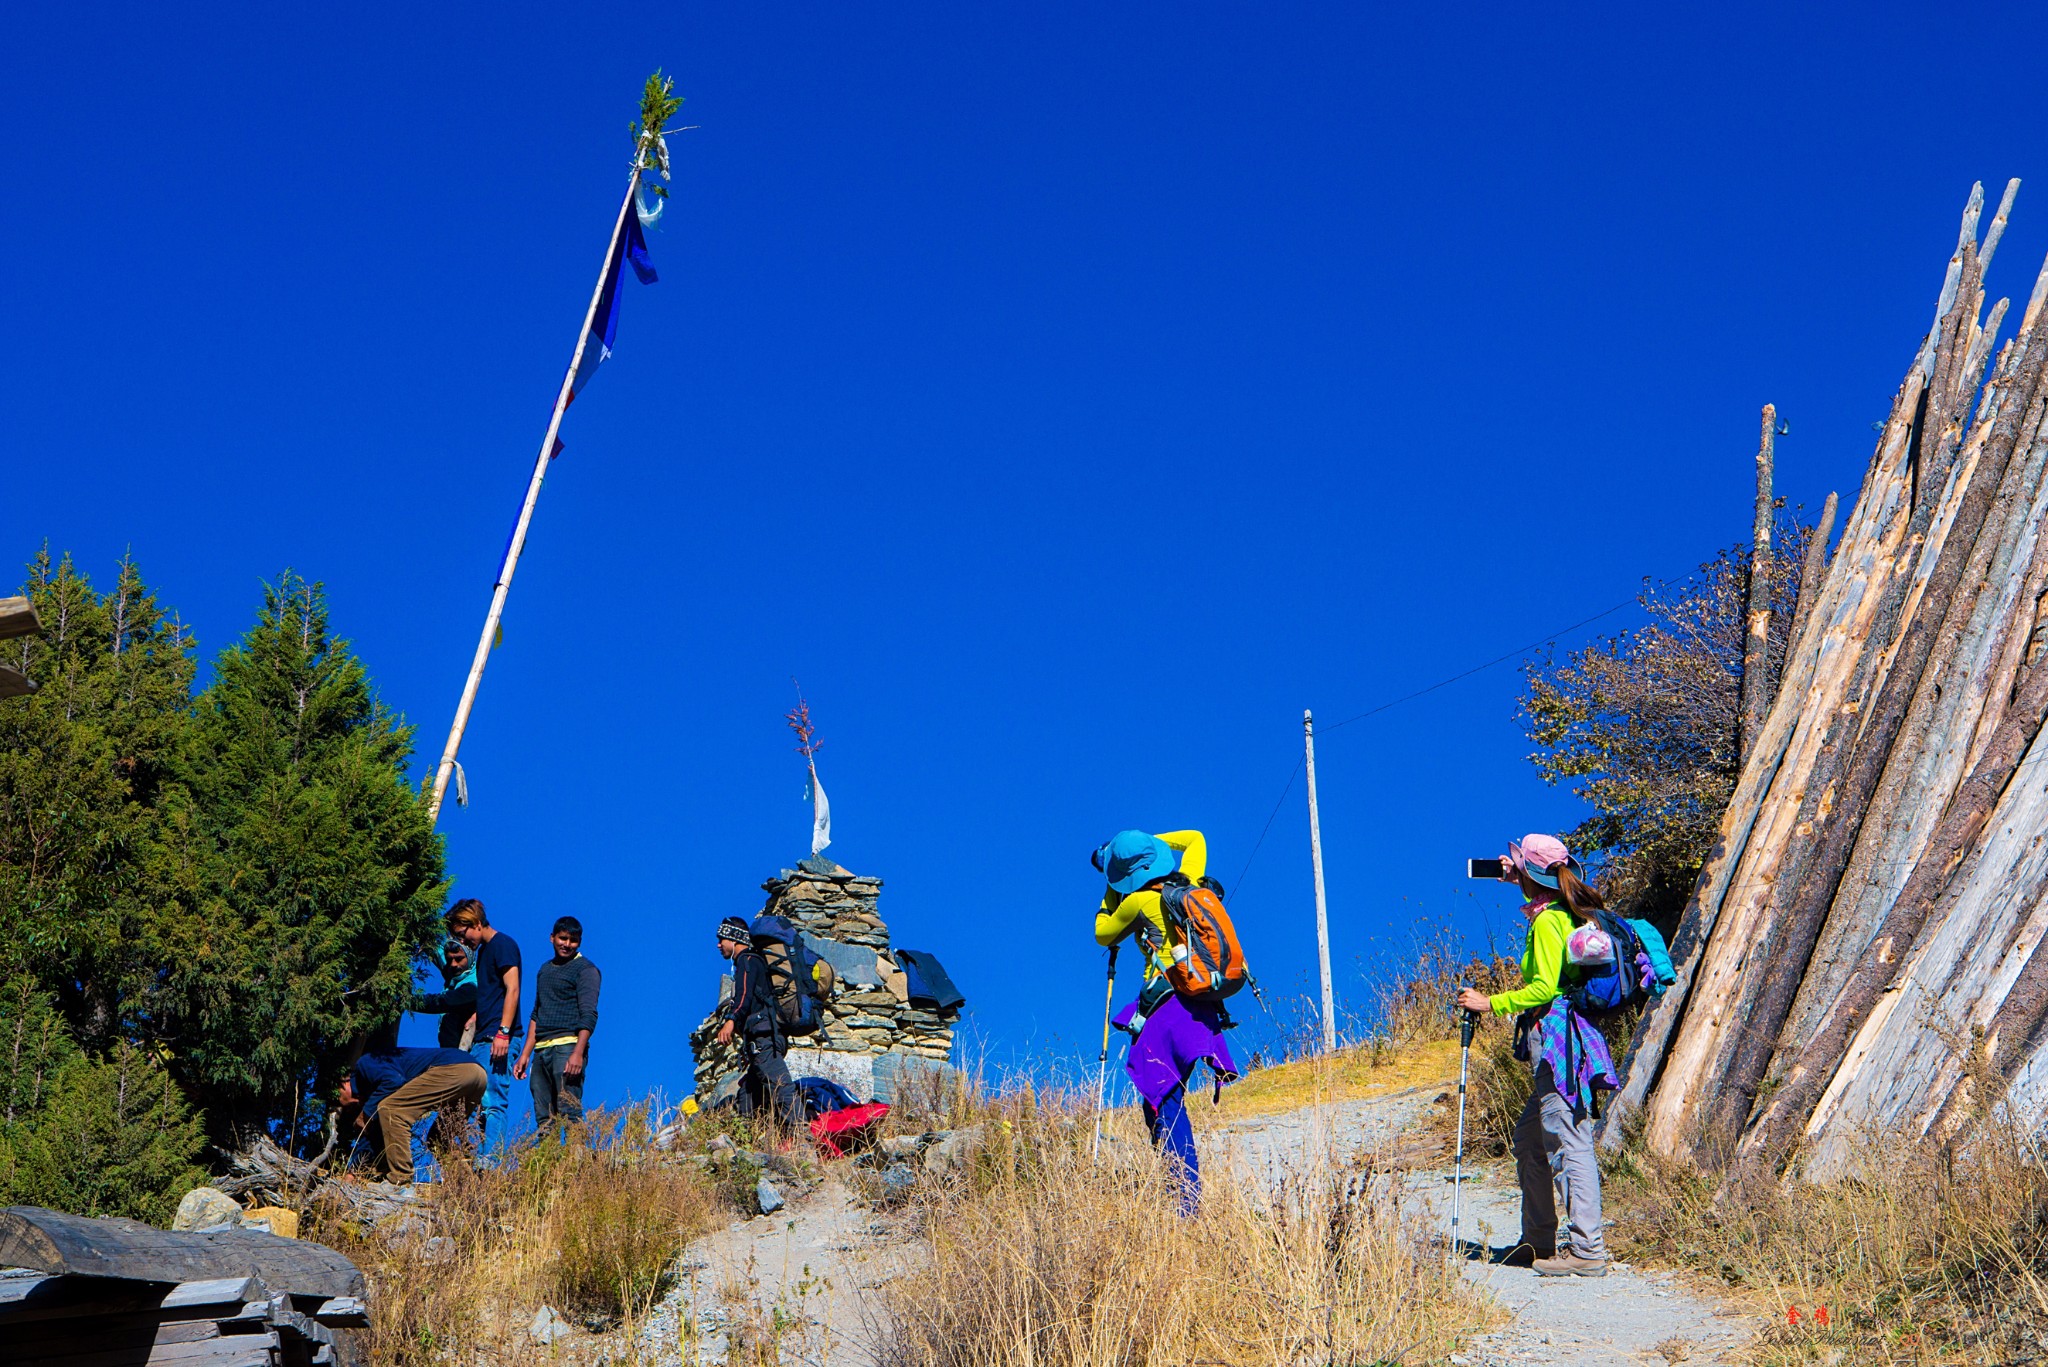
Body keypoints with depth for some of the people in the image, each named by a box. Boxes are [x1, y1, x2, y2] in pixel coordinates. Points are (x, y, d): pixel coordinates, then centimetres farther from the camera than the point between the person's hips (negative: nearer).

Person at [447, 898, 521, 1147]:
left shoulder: (503, 944, -5)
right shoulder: (483, 950, 23)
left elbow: (512, 989, -15)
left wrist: (503, 1033, -22)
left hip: (498, 1040, -10)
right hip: (481, 1040, 10)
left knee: (492, 1103, -13)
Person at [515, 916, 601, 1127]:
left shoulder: (585, 970, 0)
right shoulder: (545, 970, 23)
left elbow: (589, 1015, -10)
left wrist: (578, 1054, -21)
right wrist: (525, 1054, 18)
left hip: (567, 1046, -7)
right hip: (542, 1050, 7)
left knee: (569, 1113, -15)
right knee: (543, 1118, 2)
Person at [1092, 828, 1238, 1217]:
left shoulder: (1138, 902, -6)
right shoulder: (1188, 885, 10)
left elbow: (1103, 934, 12)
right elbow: (1196, 839, 31)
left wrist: (1112, 891, 20)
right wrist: (1148, 842, 28)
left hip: (1167, 1007, -7)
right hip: (1204, 1009, 7)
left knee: (1164, 1104, -8)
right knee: (1160, 1099, 15)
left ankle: (1190, 1198, -17)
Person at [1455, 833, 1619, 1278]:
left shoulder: (1547, 921, -12)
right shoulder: (1564, 913, 16)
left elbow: (1543, 988, -20)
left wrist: (1491, 1003, -13)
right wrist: (1520, 882, 40)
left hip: (1559, 1040, -10)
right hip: (1558, 1045, 10)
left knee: (1568, 1144, -10)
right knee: (1530, 1140, 17)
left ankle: (1588, 1251, -11)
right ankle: (1540, 1241, 24)